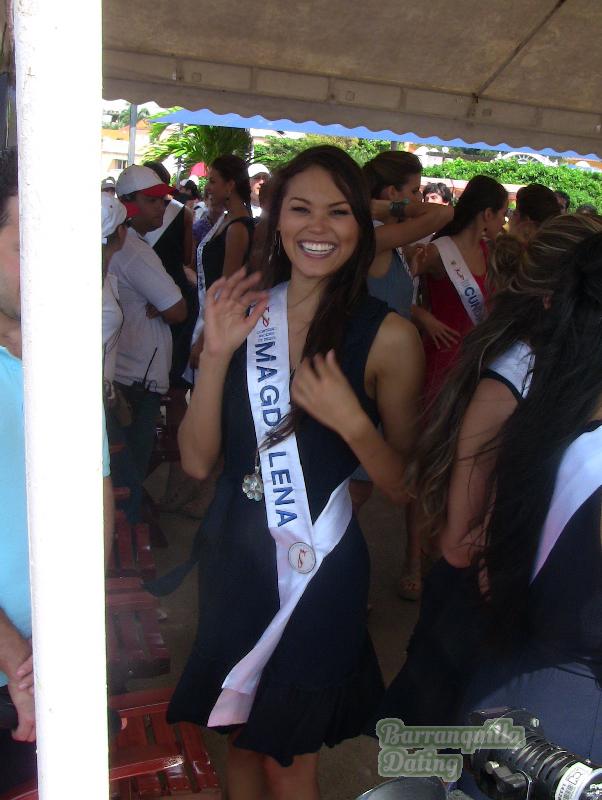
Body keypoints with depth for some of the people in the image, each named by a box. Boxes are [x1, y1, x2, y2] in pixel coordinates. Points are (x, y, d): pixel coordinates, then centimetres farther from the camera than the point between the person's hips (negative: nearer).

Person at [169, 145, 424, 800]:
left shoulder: (388, 336, -12)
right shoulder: (243, 313, -1)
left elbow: (402, 487, -8)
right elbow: (197, 461, -5)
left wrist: (350, 421, -25)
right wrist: (215, 353, -18)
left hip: (319, 566, -3)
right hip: (231, 554, 4)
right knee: (239, 736, 24)